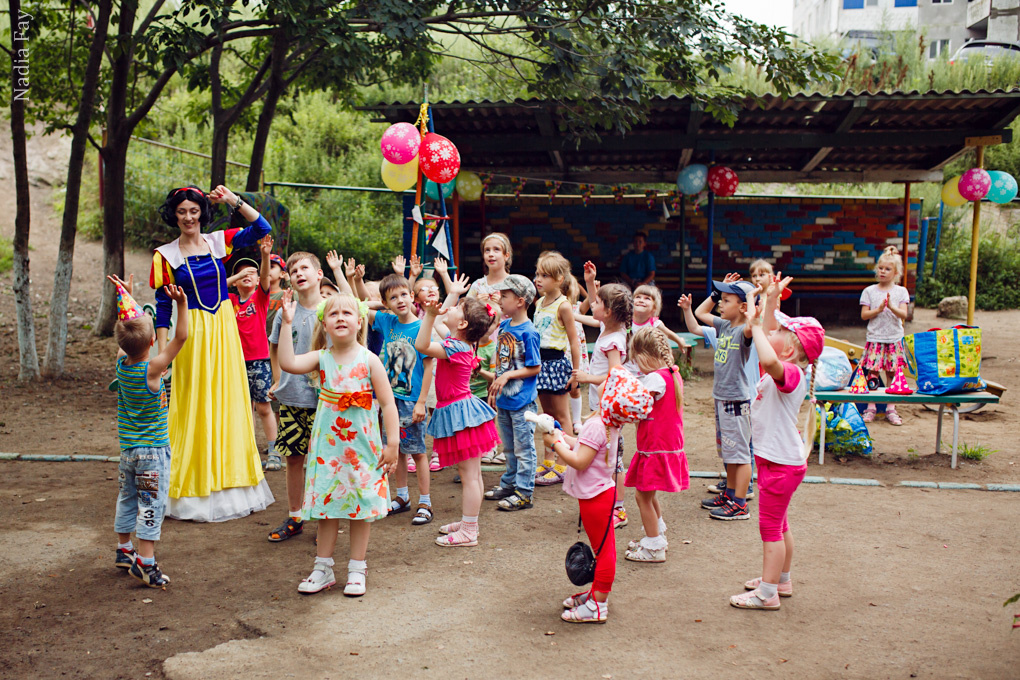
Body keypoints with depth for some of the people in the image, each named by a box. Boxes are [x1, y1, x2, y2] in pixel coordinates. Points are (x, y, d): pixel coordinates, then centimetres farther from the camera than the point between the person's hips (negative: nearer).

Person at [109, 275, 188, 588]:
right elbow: (180, 338, -21)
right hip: (153, 448, -7)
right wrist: (181, 304, -25)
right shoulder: (151, 370, -19)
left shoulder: (121, 363, -3)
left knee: (127, 498, 19)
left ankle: (123, 551, 33)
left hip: (127, 448, 7)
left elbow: (125, 328, 13)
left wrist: (126, 296, 20)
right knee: (151, 504, -2)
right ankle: (145, 563, -2)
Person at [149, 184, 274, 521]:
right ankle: (197, 493, 10)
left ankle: (229, 485, 21)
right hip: (192, 334, -3)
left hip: (225, 330, 3)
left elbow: (262, 229, 0)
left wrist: (234, 200, -9)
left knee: (228, 401, 9)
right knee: (194, 408, 0)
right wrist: (162, 353, -7)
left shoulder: (219, 242, 6)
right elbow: (163, 307, -1)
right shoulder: (166, 256, 0)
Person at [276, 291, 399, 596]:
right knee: (326, 504, 10)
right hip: (327, 445, 3)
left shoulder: (369, 360, -8)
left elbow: (388, 403, -6)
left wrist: (392, 444, -10)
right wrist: (286, 322, -18)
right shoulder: (322, 358, 0)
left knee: (361, 506, 6)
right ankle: (323, 568, 24)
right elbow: (288, 363, -18)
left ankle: (356, 569, 20)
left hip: (362, 445, -2)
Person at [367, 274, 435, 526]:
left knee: (417, 451, 3)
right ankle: (402, 497, 30)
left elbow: (428, 367, -12)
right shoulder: (387, 322, 2)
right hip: (390, 397, 5)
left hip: (412, 400, -5)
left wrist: (421, 402, -14)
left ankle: (425, 503, 14)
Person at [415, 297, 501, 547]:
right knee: (473, 474, 17)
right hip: (461, 410, 10)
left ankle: (468, 532, 5)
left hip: (458, 413, -10)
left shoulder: (455, 347, -21)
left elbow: (421, 346, -33)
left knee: (469, 476, -2)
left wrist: (430, 315, -37)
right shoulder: (462, 345, 8)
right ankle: (468, 523, 29)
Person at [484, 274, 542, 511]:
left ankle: (524, 493, 9)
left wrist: (508, 376, -18)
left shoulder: (528, 332, -17)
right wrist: (495, 388, 15)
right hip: (504, 399, 8)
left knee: (523, 448, 2)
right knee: (509, 447, 20)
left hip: (522, 401, -8)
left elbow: (534, 368, -15)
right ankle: (509, 483, 33)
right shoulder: (504, 326, 7)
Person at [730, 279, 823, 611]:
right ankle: (781, 580, 36)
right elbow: (766, 334, 21)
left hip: (782, 463, -10)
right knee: (779, 525, 21)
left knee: (771, 526, 0)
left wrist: (755, 325, -37)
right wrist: (771, 303, 15)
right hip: (774, 458, 10)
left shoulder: (790, 373, -24)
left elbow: (768, 359, -49)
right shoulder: (783, 370, 5)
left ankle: (767, 593, 9)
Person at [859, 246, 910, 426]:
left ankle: (890, 409, 11)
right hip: (874, 338, -1)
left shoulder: (901, 291, 5)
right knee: (872, 372, -3)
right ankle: (871, 408, 4)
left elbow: (903, 314, -6)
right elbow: (864, 315, -1)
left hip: (894, 338, 1)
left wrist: (891, 307, -23)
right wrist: (879, 309, -15)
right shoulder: (869, 291, 4)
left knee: (892, 373, 4)